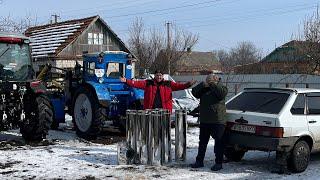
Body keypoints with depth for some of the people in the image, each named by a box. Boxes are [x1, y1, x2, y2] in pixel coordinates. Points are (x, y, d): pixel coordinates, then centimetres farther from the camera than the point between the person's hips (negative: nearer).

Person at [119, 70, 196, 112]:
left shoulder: (168, 84, 9)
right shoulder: (148, 83, 7)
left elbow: (178, 86, 0)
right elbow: (137, 83, -1)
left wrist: (188, 84, -13)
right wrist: (126, 81, -12)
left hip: (164, 110, 0)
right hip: (150, 109, 0)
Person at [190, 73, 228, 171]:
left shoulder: (221, 87, 0)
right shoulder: (203, 89, 13)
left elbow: (222, 92, -22)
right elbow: (194, 92, -1)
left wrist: (213, 84, -16)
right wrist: (203, 84, -12)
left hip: (218, 121, -5)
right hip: (204, 121, 5)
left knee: (218, 142, -1)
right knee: (202, 142, 12)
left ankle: (218, 163, 6)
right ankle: (199, 161, 22)